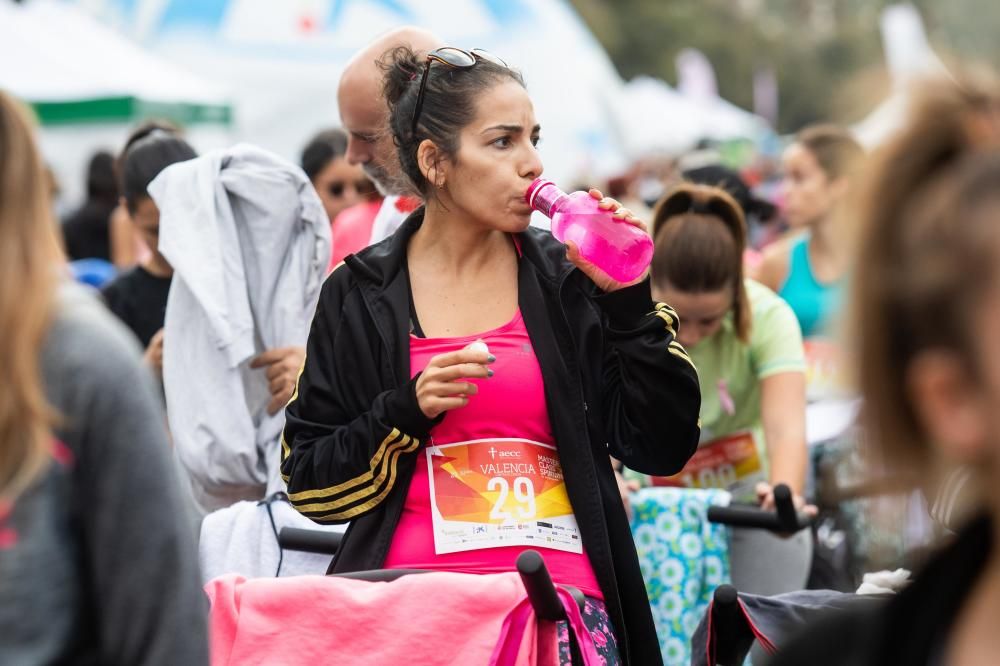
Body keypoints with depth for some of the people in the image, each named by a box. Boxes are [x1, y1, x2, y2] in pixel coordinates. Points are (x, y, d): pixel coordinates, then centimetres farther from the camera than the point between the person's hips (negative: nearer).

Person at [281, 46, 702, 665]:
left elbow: (662, 449, 3)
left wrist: (631, 304, -5)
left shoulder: (568, 279, 7)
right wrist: (408, 410, -8)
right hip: (414, 598, -1)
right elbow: (309, 481, 5)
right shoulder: (361, 297, 5)